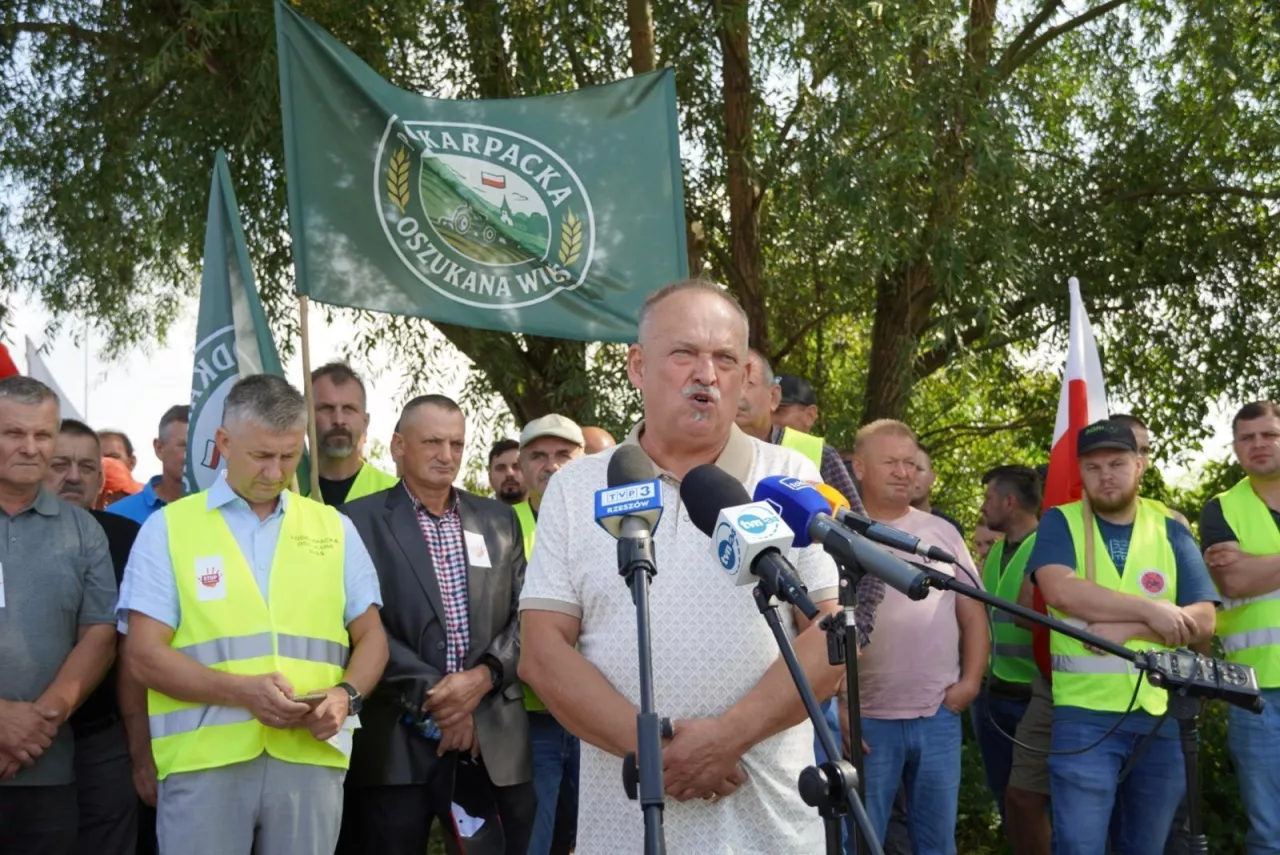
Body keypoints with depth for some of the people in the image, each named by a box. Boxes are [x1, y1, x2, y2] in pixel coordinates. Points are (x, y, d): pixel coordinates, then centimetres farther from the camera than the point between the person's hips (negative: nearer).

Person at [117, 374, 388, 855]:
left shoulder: (334, 529, 12)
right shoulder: (168, 527, 4)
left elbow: (371, 637, 13)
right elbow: (143, 655, -2)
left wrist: (346, 695, -7)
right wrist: (242, 691, -16)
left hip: (311, 757, 2)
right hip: (203, 760, -2)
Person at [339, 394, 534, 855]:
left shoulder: (499, 520, 15)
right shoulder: (361, 519, 2)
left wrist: (483, 676, -8)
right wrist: (432, 696, -11)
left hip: (496, 737, 4)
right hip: (399, 739, -3)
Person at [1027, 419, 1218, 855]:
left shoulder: (1171, 531, 9)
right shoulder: (1060, 522, 1)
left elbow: (1203, 620, 0)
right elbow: (1061, 591, -18)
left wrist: (1128, 628, -15)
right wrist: (1151, 611, -16)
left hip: (1163, 717, 3)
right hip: (1084, 715, -3)